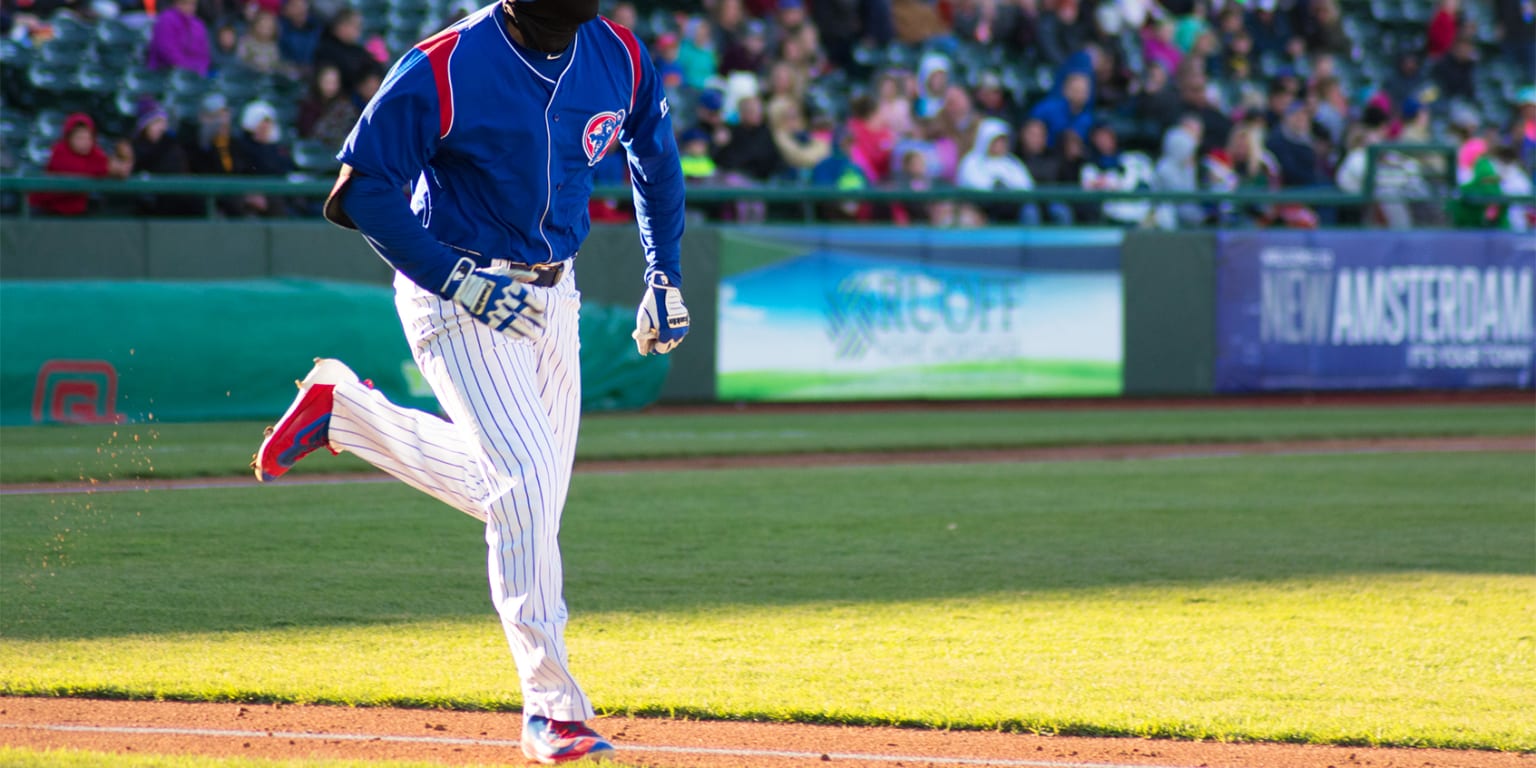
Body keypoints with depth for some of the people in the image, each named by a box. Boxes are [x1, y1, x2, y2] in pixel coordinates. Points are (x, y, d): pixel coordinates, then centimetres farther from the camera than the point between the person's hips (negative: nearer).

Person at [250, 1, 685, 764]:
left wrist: (666, 277, 12)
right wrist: (458, 279, -23)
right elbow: (362, 188, -16)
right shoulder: (441, 70, -21)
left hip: (550, 296, 7)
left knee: (530, 494, 13)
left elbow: (654, 153, 15)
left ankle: (342, 408, 31)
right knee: (524, 478, -19)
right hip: (457, 296, -6)